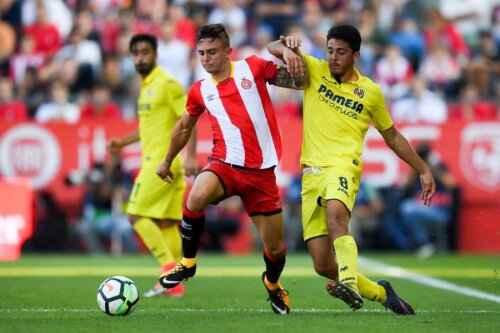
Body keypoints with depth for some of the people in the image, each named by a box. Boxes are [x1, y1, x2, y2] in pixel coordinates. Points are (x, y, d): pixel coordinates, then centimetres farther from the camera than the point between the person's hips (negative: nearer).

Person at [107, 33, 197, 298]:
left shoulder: (167, 84, -10)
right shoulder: (147, 86, 17)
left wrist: (191, 157, -23)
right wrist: (123, 142, 21)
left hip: (163, 161, -9)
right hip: (154, 161, 9)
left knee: (137, 215, -11)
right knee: (165, 223, 7)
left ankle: (170, 267, -12)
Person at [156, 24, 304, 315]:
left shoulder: (253, 67, 0)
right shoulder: (200, 91, 7)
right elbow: (184, 127, 24)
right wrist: (168, 161, 34)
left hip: (262, 171, -1)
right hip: (225, 164, 1)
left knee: (275, 247, 3)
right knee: (196, 198, -34)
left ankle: (273, 283, 40)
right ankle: (188, 263, -11)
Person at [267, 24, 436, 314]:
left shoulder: (370, 91, 8)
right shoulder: (315, 71, 9)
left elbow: (392, 136, 20)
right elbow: (273, 48, 0)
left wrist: (423, 169, 18)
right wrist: (287, 49, -24)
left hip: (343, 165, -3)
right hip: (311, 171, 3)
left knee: (335, 215, -40)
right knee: (323, 266, -2)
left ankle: (349, 284, -54)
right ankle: (381, 293, 20)